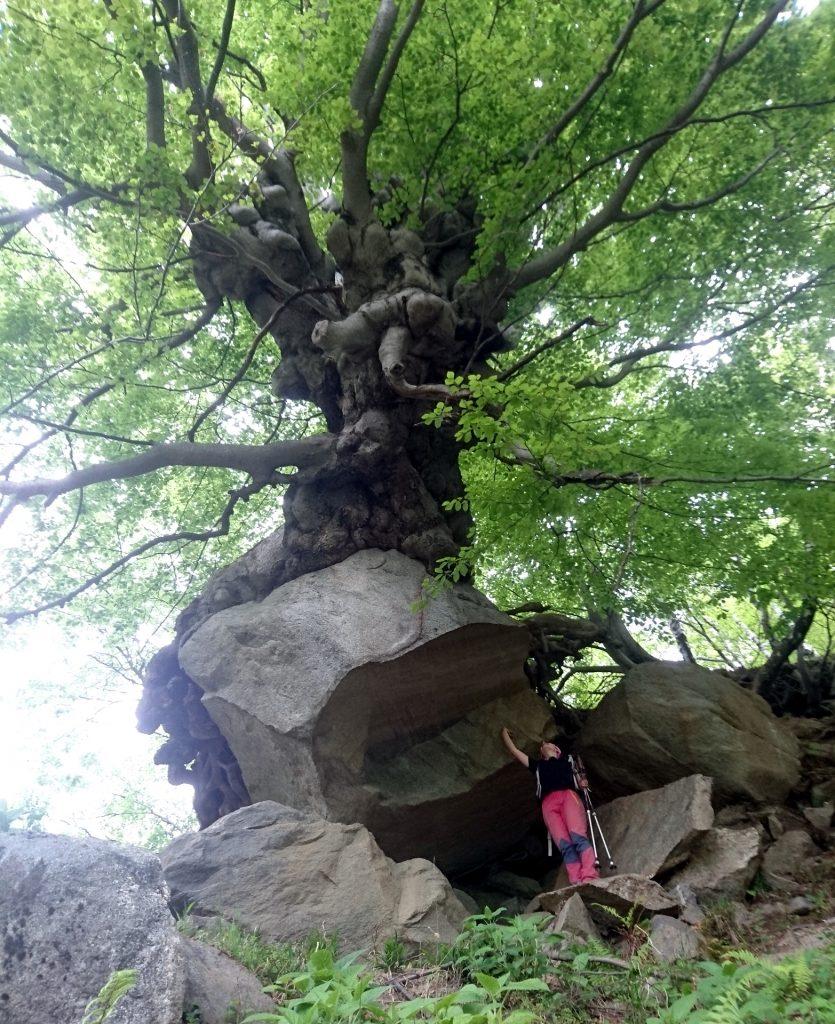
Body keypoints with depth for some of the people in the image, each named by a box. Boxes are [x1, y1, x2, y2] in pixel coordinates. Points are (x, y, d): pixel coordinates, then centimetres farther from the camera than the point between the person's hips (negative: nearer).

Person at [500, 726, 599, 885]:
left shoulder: (567, 761, 35)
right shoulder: (538, 765, 36)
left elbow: (580, 779, 30)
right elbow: (513, 751, 39)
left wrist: (583, 783, 8)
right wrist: (504, 732, 49)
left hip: (568, 795, 0)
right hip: (549, 803, 0)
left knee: (578, 836, -28)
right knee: (564, 844, -24)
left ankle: (590, 877, -44)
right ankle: (577, 885, -40)